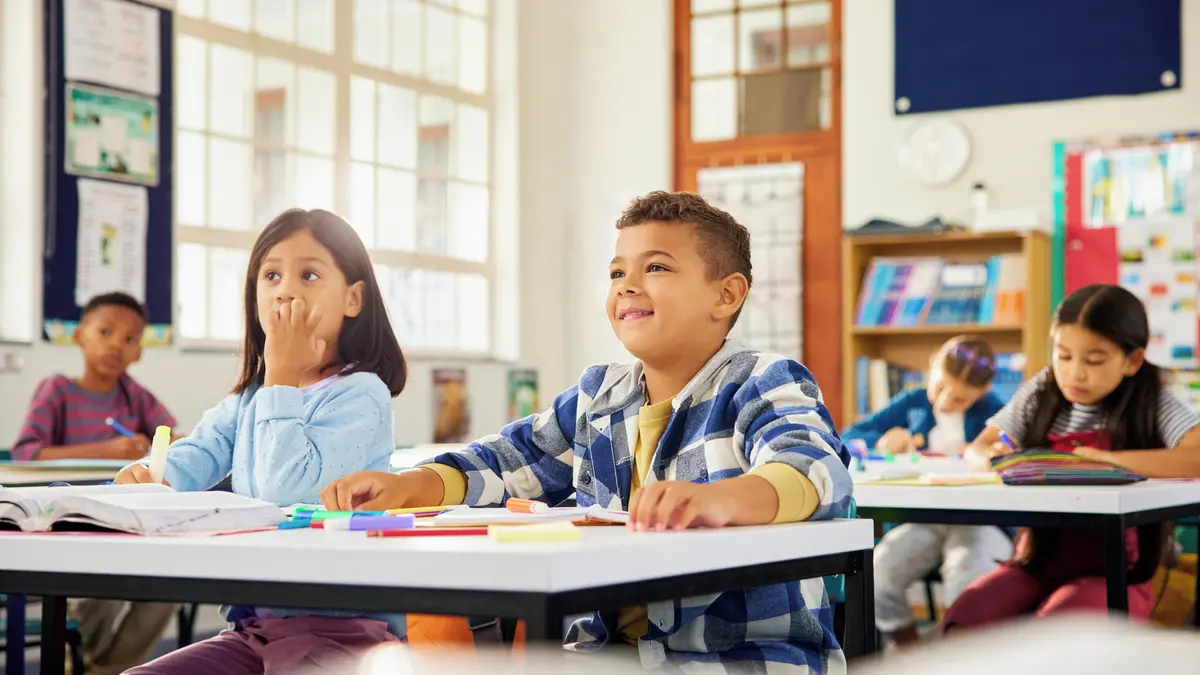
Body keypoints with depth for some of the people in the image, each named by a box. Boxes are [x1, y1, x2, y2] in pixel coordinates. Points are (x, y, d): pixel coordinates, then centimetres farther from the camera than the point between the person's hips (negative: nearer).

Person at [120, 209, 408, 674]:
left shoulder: (359, 395, -10)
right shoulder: (247, 399, 15)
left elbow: (287, 490, -23)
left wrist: (282, 378, -15)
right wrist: (154, 477, -19)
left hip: (341, 626, -7)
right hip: (252, 624, 7)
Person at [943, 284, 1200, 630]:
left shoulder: (1152, 406, -7)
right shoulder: (1041, 394, 6)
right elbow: (975, 450, 10)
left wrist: (1109, 460, -30)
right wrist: (991, 457, -15)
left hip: (1111, 574, -4)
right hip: (1037, 562, 4)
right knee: (963, 620, -24)